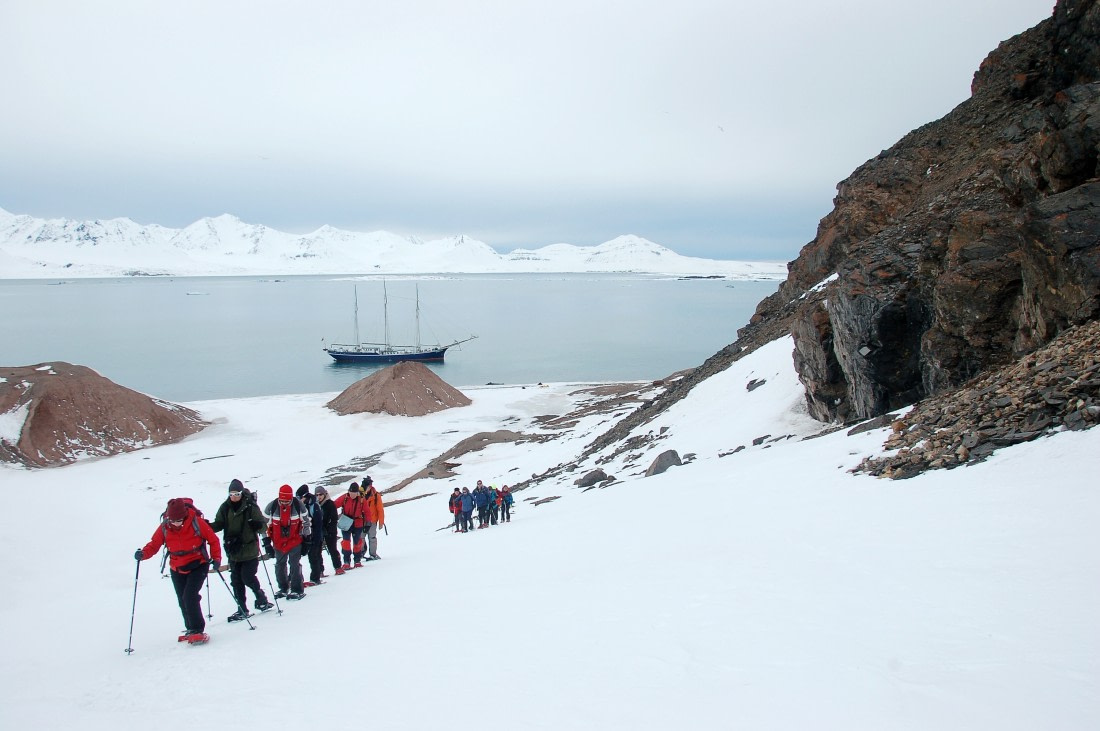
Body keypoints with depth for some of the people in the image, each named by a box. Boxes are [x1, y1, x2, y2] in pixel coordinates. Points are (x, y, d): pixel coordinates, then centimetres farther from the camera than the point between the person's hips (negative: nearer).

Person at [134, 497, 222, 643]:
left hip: (198, 565, -4)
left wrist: (216, 558, -12)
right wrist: (143, 553, -25)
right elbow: (154, 544, -5)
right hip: (177, 569, 4)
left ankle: (197, 630, -11)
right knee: (183, 601, 11)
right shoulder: (164, 527, -10)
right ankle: (191, 629, 29)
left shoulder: (196, 522, -18)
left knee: (190, 596, -19)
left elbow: (213, 540, -7)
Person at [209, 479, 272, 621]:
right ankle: (242, 609, 15)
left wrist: (258, 526, -29)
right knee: (236, 580, 6)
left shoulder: (251, 507, -8)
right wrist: (208, 526, -9)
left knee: (247, 577, -8)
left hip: (249, 550, -4)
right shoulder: (225, 508, 3)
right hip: (233, 550, 4)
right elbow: (219, 524, 11)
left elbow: (263, 525, -6)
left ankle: (261, 599, 17)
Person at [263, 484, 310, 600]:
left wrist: (306, 538, 1)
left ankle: (297, 590, 0)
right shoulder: (272, 507, -12)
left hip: (295, 540, -3)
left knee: (295, 564, -7)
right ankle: (283, 589, 27)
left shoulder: (298, 505, -13)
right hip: (278, 543, 3)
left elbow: (306, 521, 0)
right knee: (280, 566, 12)